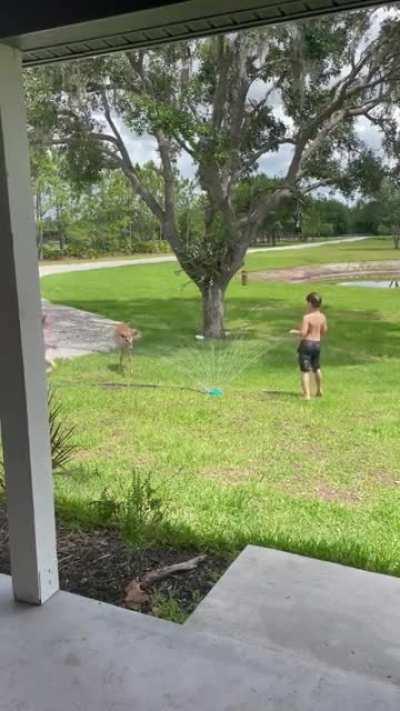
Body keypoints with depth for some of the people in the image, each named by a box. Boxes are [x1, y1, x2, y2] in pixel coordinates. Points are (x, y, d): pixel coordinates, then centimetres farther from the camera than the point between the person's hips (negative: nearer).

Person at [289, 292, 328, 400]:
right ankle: (319, 390, 40)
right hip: (317, 344, 6)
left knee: (305, 371, -1)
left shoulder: (307, 317, -18)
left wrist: (294, 331, -2)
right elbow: (324, 331, 10)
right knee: (316, 368, 25)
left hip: (306, 344, -6)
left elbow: (303, 333, -21)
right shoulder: (322, 316, 0)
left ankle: (307, 395, -6)